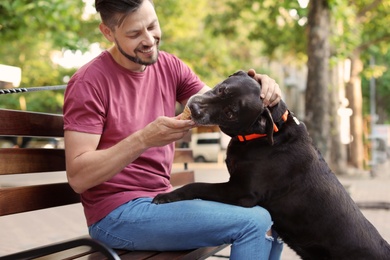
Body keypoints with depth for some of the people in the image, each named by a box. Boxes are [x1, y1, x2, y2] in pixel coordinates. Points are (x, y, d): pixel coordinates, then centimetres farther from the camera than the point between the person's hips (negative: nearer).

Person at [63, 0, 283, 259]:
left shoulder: (169, 67, 5)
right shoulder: (89, 82, -15)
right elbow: (77, 176, -19)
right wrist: (143, 139, -31)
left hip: (161, 198, 7)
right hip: (117, 214, -7)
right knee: (253, 223, -19)